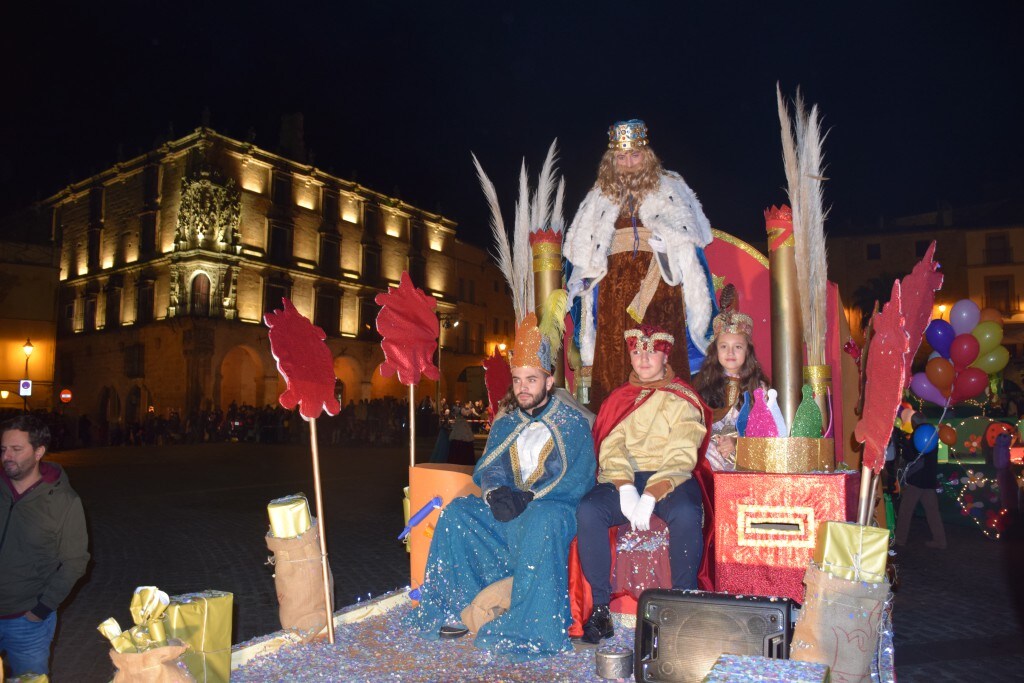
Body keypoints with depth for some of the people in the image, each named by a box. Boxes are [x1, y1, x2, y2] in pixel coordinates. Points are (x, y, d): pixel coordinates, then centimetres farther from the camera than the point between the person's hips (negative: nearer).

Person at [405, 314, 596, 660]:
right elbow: (487, 468, 9)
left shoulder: (573, 423, -3)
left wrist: (530, 496, -23)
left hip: (553, 506, -5)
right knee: (456, 512, -13)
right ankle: (457, 608, -7)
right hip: (508, 508, 6)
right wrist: (495, 493, -15)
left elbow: (577, 480, -13)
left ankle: (531, 629, -33)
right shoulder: (505, 424, 15)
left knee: (540, 520, -38)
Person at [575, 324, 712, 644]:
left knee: (686, 514, -35)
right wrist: (626, 489, -18)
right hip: (623, 479, 3)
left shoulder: (683, 399, 7)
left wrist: (650, 497, -21)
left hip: (670, 479, -2)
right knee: (587, 511, -27)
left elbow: (681, 456, -6)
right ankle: (600, 607, -17)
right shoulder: (619, 399, 18)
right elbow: (611, 446, 3)